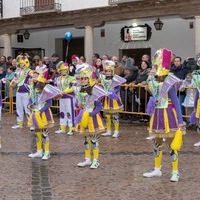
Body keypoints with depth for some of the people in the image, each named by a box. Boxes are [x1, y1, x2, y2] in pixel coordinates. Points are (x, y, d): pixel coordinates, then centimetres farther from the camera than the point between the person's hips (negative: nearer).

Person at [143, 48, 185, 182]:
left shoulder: (169, 83, -16)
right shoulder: (153, 82, 3)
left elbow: (176, 102, -16)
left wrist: (180, 121, -18)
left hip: (168, 115, -7)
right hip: (157, 115, 7)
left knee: (171, 144, 1)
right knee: (157, 143, 15)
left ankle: (175, 172, 12)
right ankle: (157, 169, 29)